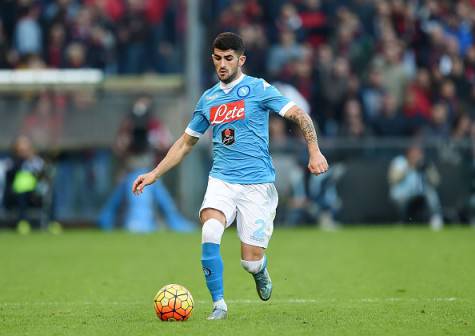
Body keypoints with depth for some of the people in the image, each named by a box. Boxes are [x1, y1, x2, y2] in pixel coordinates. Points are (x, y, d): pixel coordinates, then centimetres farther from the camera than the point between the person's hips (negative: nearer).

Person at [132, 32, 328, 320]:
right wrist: (154, 174, 20)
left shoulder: (258, 88, -1)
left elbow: (299, 115, -6)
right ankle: (219, 304, -14)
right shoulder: (208, 99, 13)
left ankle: (260, 272, 33)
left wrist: (314, 151, -21)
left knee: (251, 261, -6)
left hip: (257, 184, -3)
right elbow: (186, 142, 24)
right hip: (221, 181, 3)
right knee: (210, 233, -26)